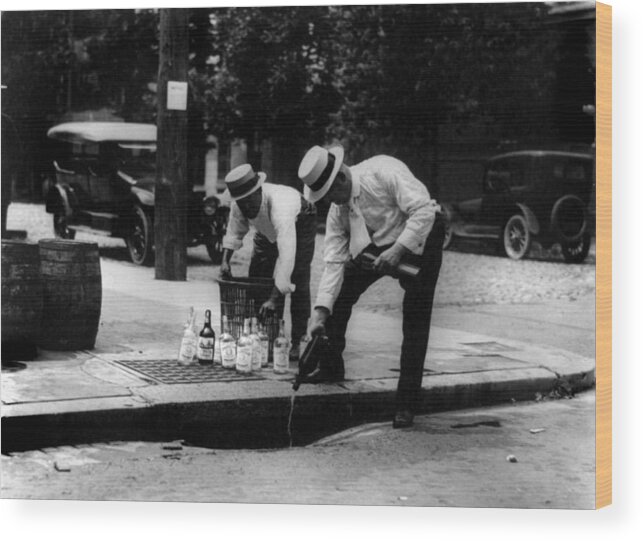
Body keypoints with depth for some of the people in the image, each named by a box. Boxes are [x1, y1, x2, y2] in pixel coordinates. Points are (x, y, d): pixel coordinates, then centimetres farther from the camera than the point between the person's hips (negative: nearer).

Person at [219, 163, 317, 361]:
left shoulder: (279, 205, -47)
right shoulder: (239, 203, -28)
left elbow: (286, 255, -52)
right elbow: (235, 231, -6)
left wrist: (275, 298, -54)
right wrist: (225, 260, -21)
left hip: (300, 224, -6)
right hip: (267, 230, 6)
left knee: (298, 282, -17)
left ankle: (297, 343, -11)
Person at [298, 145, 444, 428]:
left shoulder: (383, 172, -28)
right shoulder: (337, 209, -8)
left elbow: (423, 210, -31)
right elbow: (334, 261, -10)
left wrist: (398, 250, -36)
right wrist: (320, 312, -17)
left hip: (420, 238, -6)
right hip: (378, 244, 6)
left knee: (415, 318, -13)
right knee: (338, 293, -1)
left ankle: (407, 403, -6)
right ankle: (330, 368, 18)